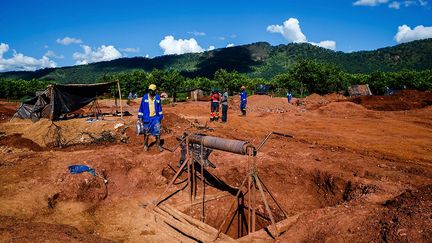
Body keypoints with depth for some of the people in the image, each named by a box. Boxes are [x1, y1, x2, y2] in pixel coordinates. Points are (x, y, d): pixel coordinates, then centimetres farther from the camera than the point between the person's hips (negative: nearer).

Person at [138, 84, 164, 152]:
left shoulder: (157, 98, 1)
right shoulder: (145, 97, -4)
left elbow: (159, 108, 9)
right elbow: (141, 107, 2)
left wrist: (160, 117, 9)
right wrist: (140, 117, 1)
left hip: (155, 118, 1)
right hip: (147, 118, -1)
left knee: (158, 132, -2)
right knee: (146, 133, 9)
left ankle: (158, 145, 9)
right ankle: (145, 145, 24)